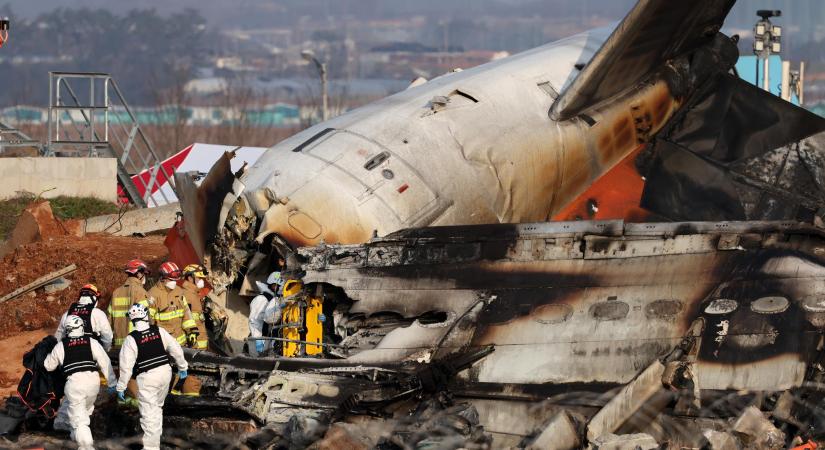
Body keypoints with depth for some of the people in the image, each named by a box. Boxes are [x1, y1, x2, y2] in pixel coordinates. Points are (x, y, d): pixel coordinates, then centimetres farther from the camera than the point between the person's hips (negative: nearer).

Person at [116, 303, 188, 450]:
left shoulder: (131, 339, -12)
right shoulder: (159, 331, -2)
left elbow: (126, 366, -11)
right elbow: (176, 349, 5)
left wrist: (121, 387, -2)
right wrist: (182, 367, 20)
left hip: (147, 378, -5)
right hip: (165, 372, 5)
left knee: (149, 414, -1)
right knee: (157, 406, 25)